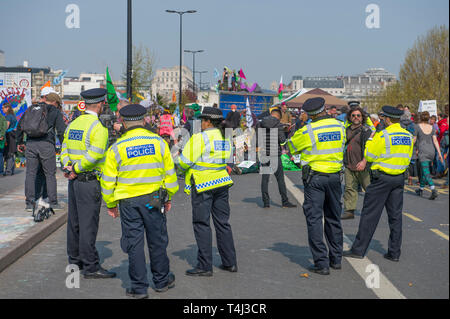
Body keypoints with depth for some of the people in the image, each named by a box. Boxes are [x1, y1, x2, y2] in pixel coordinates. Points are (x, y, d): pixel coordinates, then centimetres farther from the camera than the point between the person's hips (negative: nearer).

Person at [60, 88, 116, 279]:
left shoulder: (73, 124, 12)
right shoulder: (98, 128, -14)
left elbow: (64, 150, 10)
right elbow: (94, 156, -22)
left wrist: (68, 167, -3)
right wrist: (76, 169, -11)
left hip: (74, 180, 8)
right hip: (89, 181, -8)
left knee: (74, 221, 14)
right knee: (89, 224, -6)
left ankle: (75, 261, 24)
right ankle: (91, 267, -2)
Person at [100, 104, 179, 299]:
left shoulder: (117, 148, -5)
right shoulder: (158, 142, -1)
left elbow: (108, 180, -2)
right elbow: (169, 173, 6)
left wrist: (111, 205, 10)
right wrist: (169, 197, 17)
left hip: (128, 202, -1)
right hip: (153, 199, 1)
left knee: (134, 243, 5)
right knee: (157, 240, 14)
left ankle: (139, 287, 9)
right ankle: (161, 281, 27)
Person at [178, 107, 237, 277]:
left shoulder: (199, 138, -14)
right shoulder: (225, 139, 8)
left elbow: (184, 162, -13)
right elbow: (225, 159, 13)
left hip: (202, 186, -7)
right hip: (221, 183, 7)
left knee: (201, 224, 0)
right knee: (222, 223, 14)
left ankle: (204, 266, 1)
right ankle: (230, 262, 19)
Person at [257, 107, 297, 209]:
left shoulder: (260, 124, 5)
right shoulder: (279, 125, -6)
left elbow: (257, 141, 3)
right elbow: (282, 140, -11)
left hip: (264, 155, 3)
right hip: (275, 155, -3)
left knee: (264, 179, 6)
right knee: (280, 179, 4)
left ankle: (266, 203, 5)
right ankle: (285, 202, 6)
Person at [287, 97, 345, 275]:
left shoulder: (308, 131, -14)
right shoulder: (339, 126, 0)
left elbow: (291, 147, 1)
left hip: (314, 177, -5)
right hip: (335, 176, 5)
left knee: (314, 219, -1)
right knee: (333, 218, 16)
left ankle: (322, 263, -4)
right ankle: (336, 259, 24)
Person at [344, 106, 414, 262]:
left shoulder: (383, 136, -16)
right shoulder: (408, 136, 6)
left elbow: (369, 156, -9)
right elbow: (407, 157, 14)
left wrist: (370, 141, 5)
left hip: (382, 177, -6)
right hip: (399, 178, 6)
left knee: (370, 214, 0)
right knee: (395, 215, 10)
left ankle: (358, 249, 4)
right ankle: (394, 252, 12)